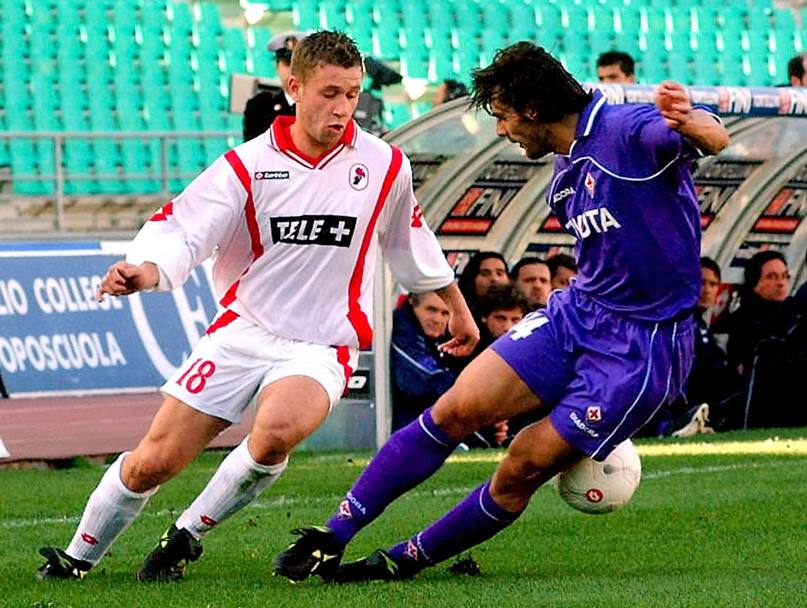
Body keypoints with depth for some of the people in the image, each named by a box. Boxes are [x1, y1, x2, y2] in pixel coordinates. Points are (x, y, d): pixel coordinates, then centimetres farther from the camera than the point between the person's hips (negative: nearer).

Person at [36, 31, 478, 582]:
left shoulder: (384, 166, 0)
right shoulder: (249, 166, -5)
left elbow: (410, 241, 19)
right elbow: (182, 229, -11)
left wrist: (457, 305, 30)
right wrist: (147, 270, -34)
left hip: (322, 346, -1)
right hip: (243, 328, 1)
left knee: (276, 432, -33)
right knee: (154, 461, -4)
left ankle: (187, 536, -10)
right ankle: (77, 558, 22)